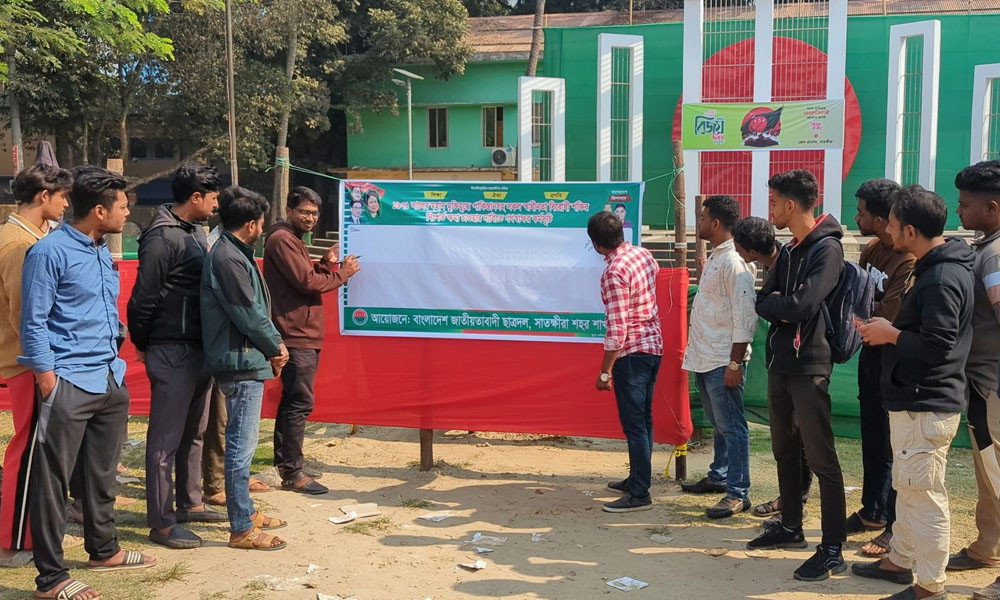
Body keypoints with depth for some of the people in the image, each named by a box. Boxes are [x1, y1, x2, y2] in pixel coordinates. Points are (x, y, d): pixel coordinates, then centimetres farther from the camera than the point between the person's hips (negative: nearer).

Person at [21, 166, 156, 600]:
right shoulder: (50, 252, -11)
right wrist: (48, 385, -15)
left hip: (111, 381, 8)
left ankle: (103, 550, 33)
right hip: (69, 384, -8)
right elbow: (34, 324, -12)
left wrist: (116, 366, 17)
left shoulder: (102, 252, 14)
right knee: (53, 480, 0)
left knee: (102, 474, 19)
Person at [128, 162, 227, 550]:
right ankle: (161, 522, 6)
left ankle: (189, 503, 30)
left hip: (199, 348, 9)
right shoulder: (162, 237, -16)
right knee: (166, 438, -1)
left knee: (194, 433, 18)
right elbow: (143, 299, -15)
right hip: (172, 352, -9)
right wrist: (142, 345, -4)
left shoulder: (196, 232, 12)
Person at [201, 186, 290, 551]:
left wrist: (273, 346, 5)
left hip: (246, 361, 11)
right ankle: (241, 530, 4)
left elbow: (256, 308, 16)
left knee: (243, 442, 19)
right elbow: (249, 316, -19)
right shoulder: (228, 259, -18)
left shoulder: (234, 254, 14)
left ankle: (245, 512, 31)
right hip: (241, 362, -11)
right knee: (242, 445, -4)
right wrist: (276, 347, -5)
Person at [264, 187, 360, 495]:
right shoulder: (282, 240, -12)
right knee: (299, 403, -9)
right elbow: (307, 283, -19)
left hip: (303, 335, 11)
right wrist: (343, 273, -8)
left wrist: (326, 264, 4)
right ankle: (293, 473, -4)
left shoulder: (293, 240, 21)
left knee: (291, 401, 16)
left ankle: (283, 464, 25)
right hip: (296, 335, -11)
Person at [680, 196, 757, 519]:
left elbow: (745, 317, -21)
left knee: (731, 427, -4)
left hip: (722, 362, -10)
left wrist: (735, 363, -22)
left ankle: (738, 493, 2)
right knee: (718, 423, 20)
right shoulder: (714, 257, 13)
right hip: (704, 359, 10)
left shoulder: (734, 262, -17)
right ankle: (719, 476, 33)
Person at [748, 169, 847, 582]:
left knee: (821, 458, -5)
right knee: (785, 451, 17)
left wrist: (775, 304, -5)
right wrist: (782, 307, -10)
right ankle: (791, 528, 31)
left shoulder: (826, 248, -13)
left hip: (808, 366, -9)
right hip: (780, 363, 9)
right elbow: (763, 301, 11)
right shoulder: (790, 250, 14)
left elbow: (804, 305, -23)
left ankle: (832, 550, 1)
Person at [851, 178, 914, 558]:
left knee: (894, 445, 1)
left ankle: (897, 526, 13)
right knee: (873, 440, 18)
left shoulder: (908, 261, -24)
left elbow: (886, 319, -25)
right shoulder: (872, 250, 5)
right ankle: (872, 512, 32)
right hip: (871, 355, 9)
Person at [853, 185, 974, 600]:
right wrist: (891, 328, 6)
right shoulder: (932, 268, 11)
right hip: (914, 400, 11)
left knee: (922, 493, -2)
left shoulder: (942, 278, -22)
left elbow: (938, 346, -26)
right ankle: (900, 560, 34)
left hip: (926, 407, -11)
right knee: (906, 487, 20)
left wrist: (890, 334, -15)